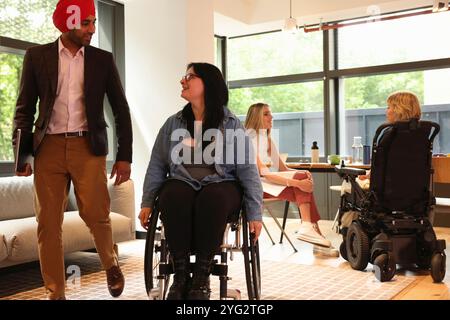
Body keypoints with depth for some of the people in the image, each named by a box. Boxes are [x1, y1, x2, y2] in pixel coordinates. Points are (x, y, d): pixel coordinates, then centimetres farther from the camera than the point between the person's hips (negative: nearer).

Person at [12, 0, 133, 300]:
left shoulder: (103, 59, 8)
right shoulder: (37, 55, 7)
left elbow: (121, 109, 8)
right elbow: (25, 107, 8)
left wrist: (125, 155, 3)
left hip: (88, 146, 0)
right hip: (49, 147, 1)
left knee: (96, 214, -11)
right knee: (48, 224, 0)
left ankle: (111, 264, 20)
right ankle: (56, 293, 13)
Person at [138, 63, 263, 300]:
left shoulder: (231, 124, 0)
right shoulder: (173, 124, 8)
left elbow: (247, 169, -1)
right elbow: (156, 166, 11)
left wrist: (255, 213, -5)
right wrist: (147, 203, 4)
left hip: (220, 184, -2)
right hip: (182, 183, 2)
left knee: (212, 199, -37)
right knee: (174, 198, -34)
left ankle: (202, 276, -21)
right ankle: (180, 274, -19)